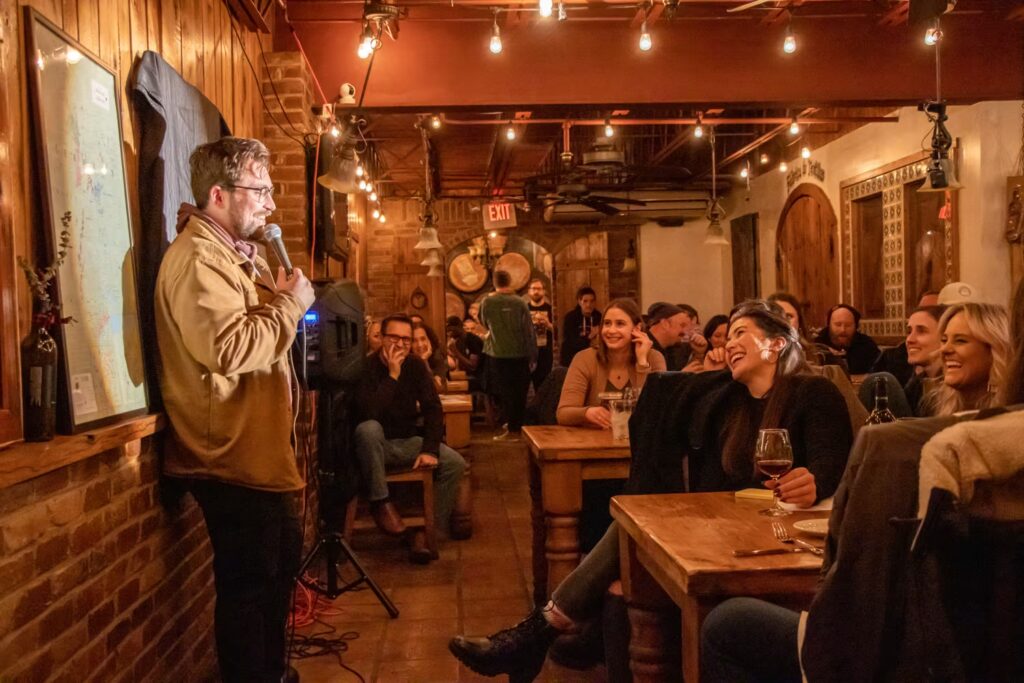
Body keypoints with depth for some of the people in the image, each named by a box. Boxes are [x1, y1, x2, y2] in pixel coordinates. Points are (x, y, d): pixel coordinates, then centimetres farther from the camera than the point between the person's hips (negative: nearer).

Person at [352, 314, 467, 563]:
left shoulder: (416, 365, -1)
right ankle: (380, 501, -23)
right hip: (375, 445, -4)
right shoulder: (367, 367, -16)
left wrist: (430, 450, -17)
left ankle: (427, 531, -10)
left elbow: (433, 409, -5)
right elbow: (368, 413, -31)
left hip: (406, 443, 5)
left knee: (455, 464, -17)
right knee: (368, 428, -39)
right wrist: (392, 376, -30)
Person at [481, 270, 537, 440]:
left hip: (498, 355, -1)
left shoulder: (487, 303, -6)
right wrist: (532, 354, 5)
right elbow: (530, 331, -3)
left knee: (505, 392, 5)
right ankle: (518, 425, 22)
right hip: (520, 355, 1)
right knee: (520, 392, 12)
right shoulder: (520, 303, -5)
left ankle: (512, 430, 5)